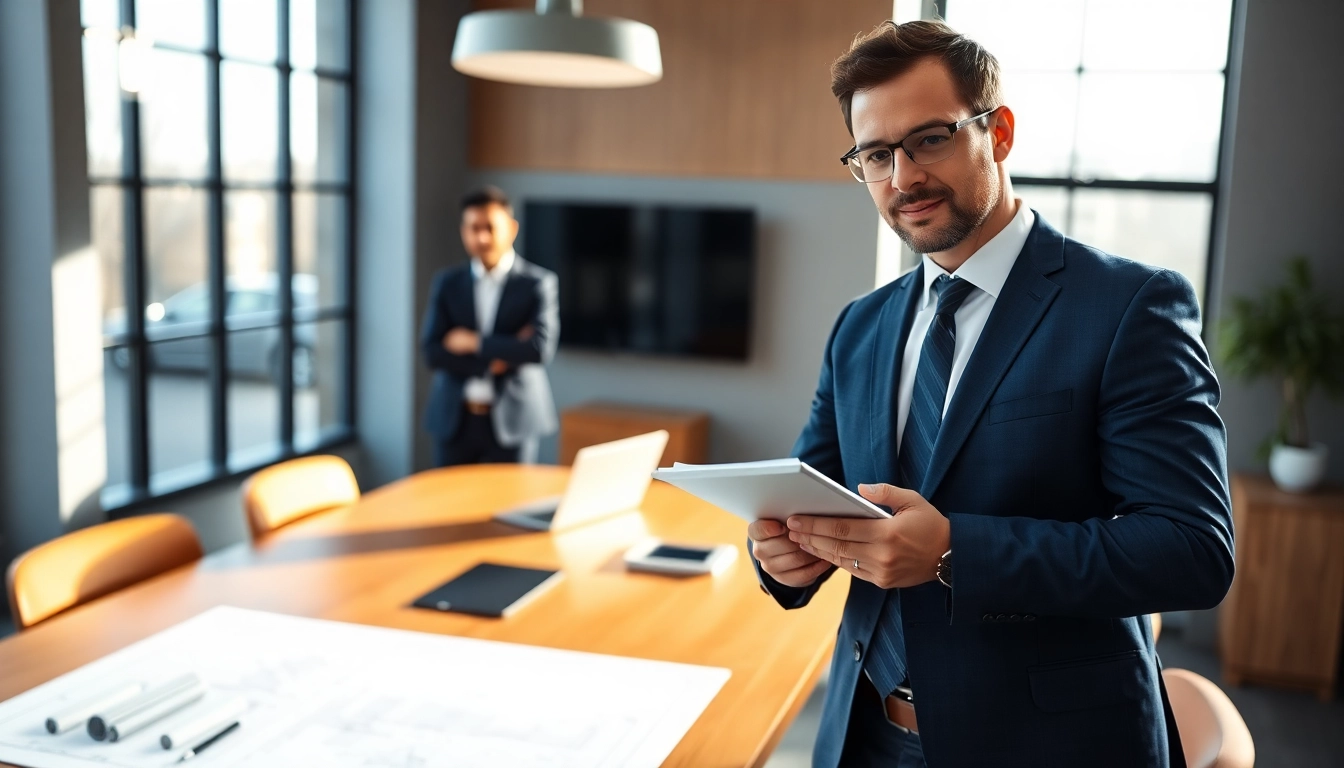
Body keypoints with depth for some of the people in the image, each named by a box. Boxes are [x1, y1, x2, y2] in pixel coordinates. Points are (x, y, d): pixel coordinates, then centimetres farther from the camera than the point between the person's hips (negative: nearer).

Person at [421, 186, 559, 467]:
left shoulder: (539, 283, -3)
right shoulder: (447, 283, 6)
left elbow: (540, 348, -17)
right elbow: (432, 353, -3)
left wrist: (474, 342, -11)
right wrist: (494, 359, -14)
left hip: (512, 419, -2)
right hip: (454, 419, 3)